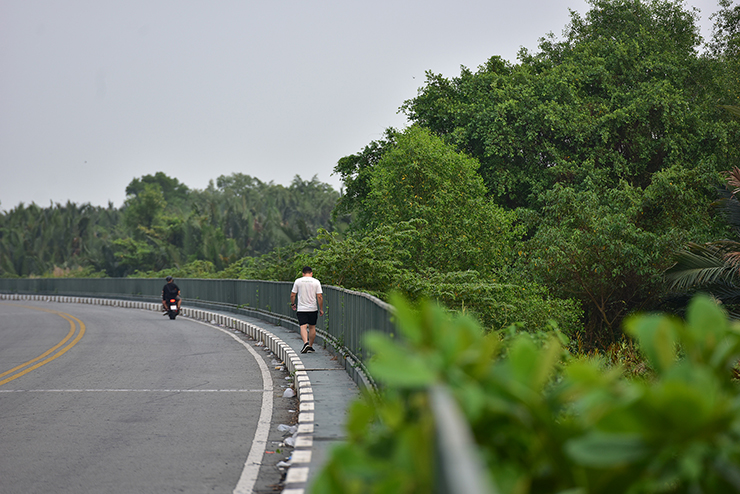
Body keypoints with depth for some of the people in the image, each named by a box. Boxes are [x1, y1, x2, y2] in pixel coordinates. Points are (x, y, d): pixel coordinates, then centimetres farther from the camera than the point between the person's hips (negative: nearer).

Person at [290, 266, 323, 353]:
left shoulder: (298, 281, 0)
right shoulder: (316, 282, -3)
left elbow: (292, 295, 4)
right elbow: (319, 297, -7)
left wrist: (292, 304, 22)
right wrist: (321, 309, 1)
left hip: (301, 309, -1)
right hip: (313, 309, 1)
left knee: (303, 327, -7)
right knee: (312, 327, 13)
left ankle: (306, 343, -29)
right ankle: (310, 346, 20)